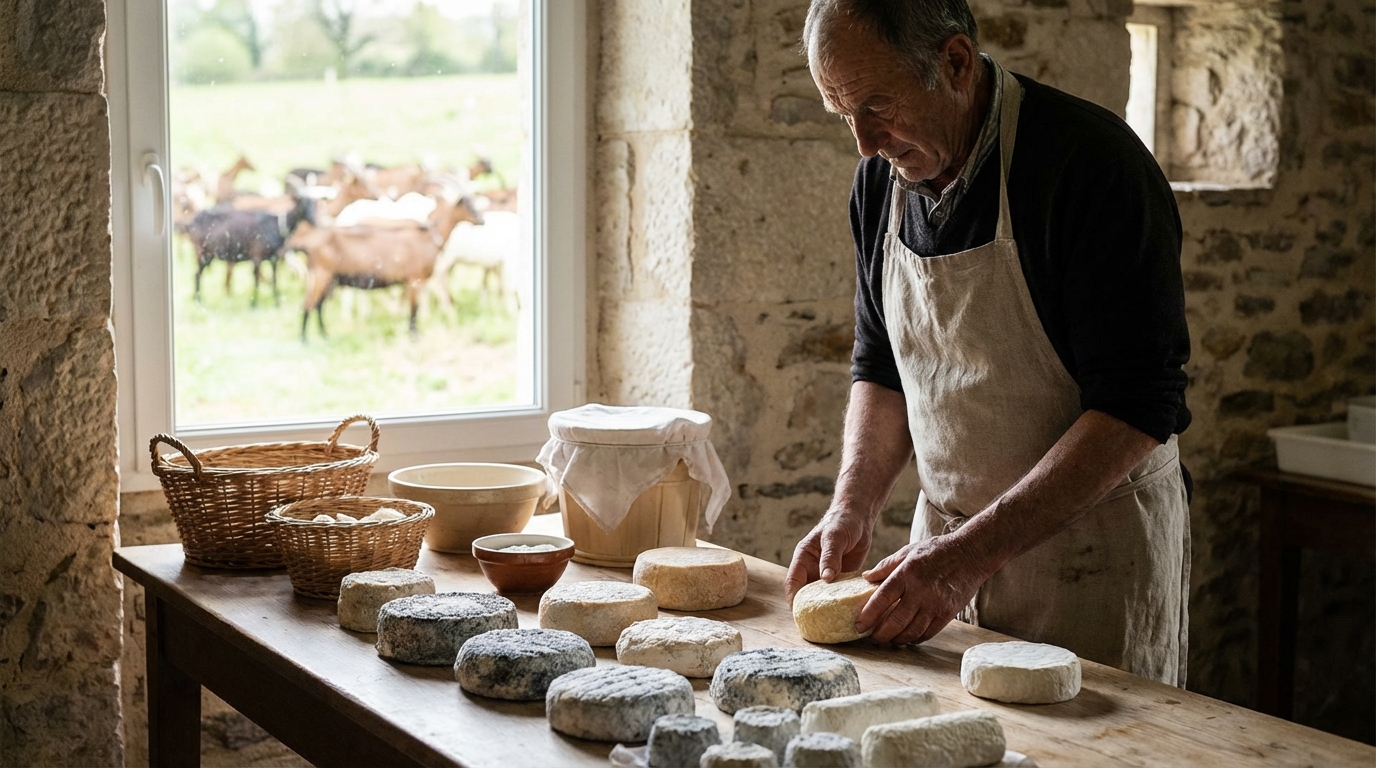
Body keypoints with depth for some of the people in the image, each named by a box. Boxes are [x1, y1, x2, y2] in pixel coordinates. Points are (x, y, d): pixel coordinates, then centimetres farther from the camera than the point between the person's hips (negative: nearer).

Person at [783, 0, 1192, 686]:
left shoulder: (1093, 161, -20)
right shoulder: (882, 175, 1)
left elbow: (1140, 406, -23)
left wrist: (972, 553, -27)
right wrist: (852, 508, -4)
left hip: (1092, 546, -5)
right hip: (948, 544, 6)